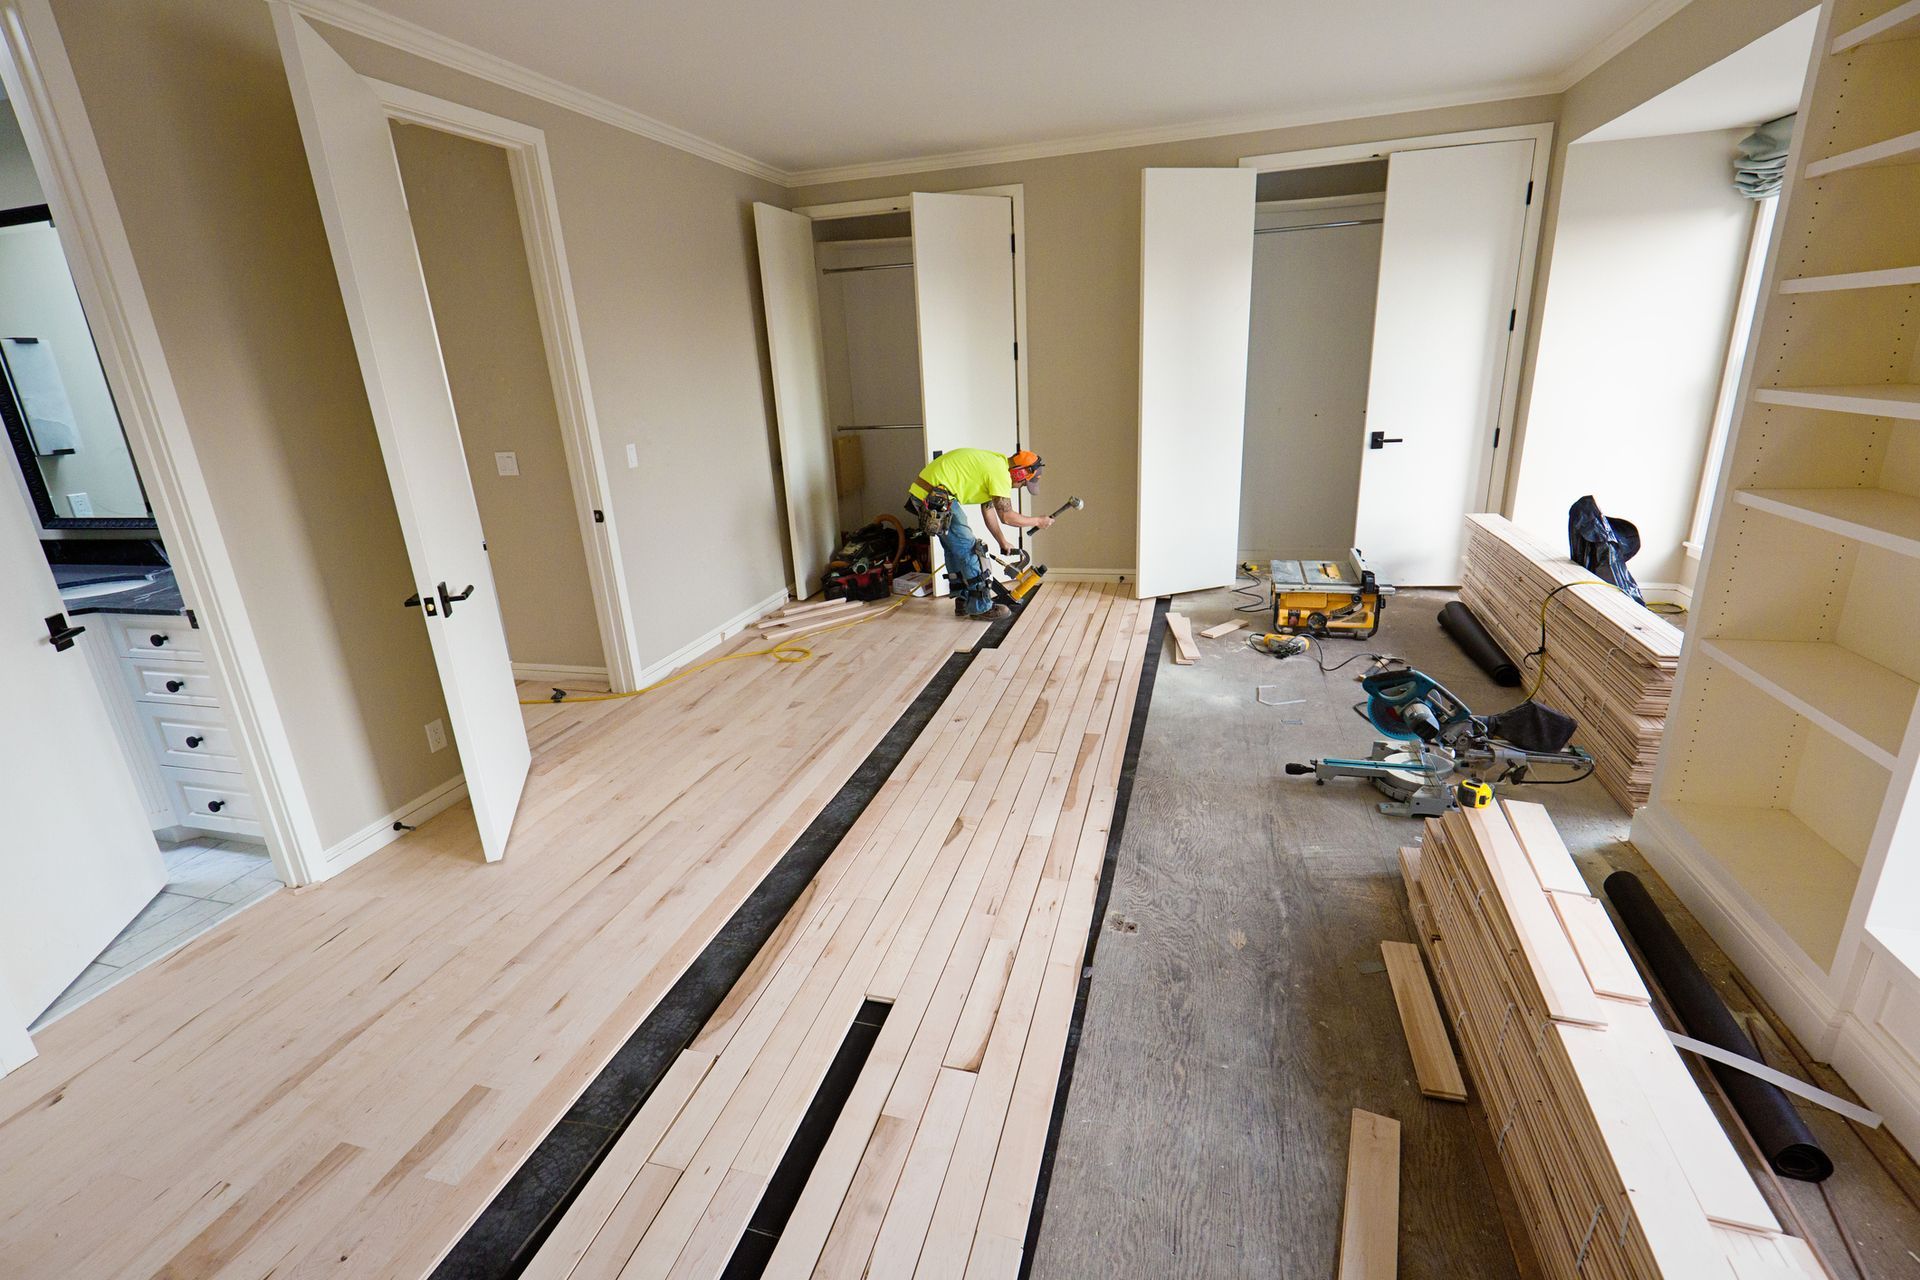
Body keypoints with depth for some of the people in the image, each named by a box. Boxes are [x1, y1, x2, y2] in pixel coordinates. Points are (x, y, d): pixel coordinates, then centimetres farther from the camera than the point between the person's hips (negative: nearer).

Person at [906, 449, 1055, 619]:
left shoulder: (992, 463, 18)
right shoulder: (1000, 472, -13)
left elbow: (988, 510, 25)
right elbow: (1007, 516, -9)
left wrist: (1003, 543, 31)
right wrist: (1037, 521, 6)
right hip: (936, 498, -11)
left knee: (954, 548, 19)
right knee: (969, 549, -3)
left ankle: (963, 602, 26)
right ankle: (981, 607, 5)